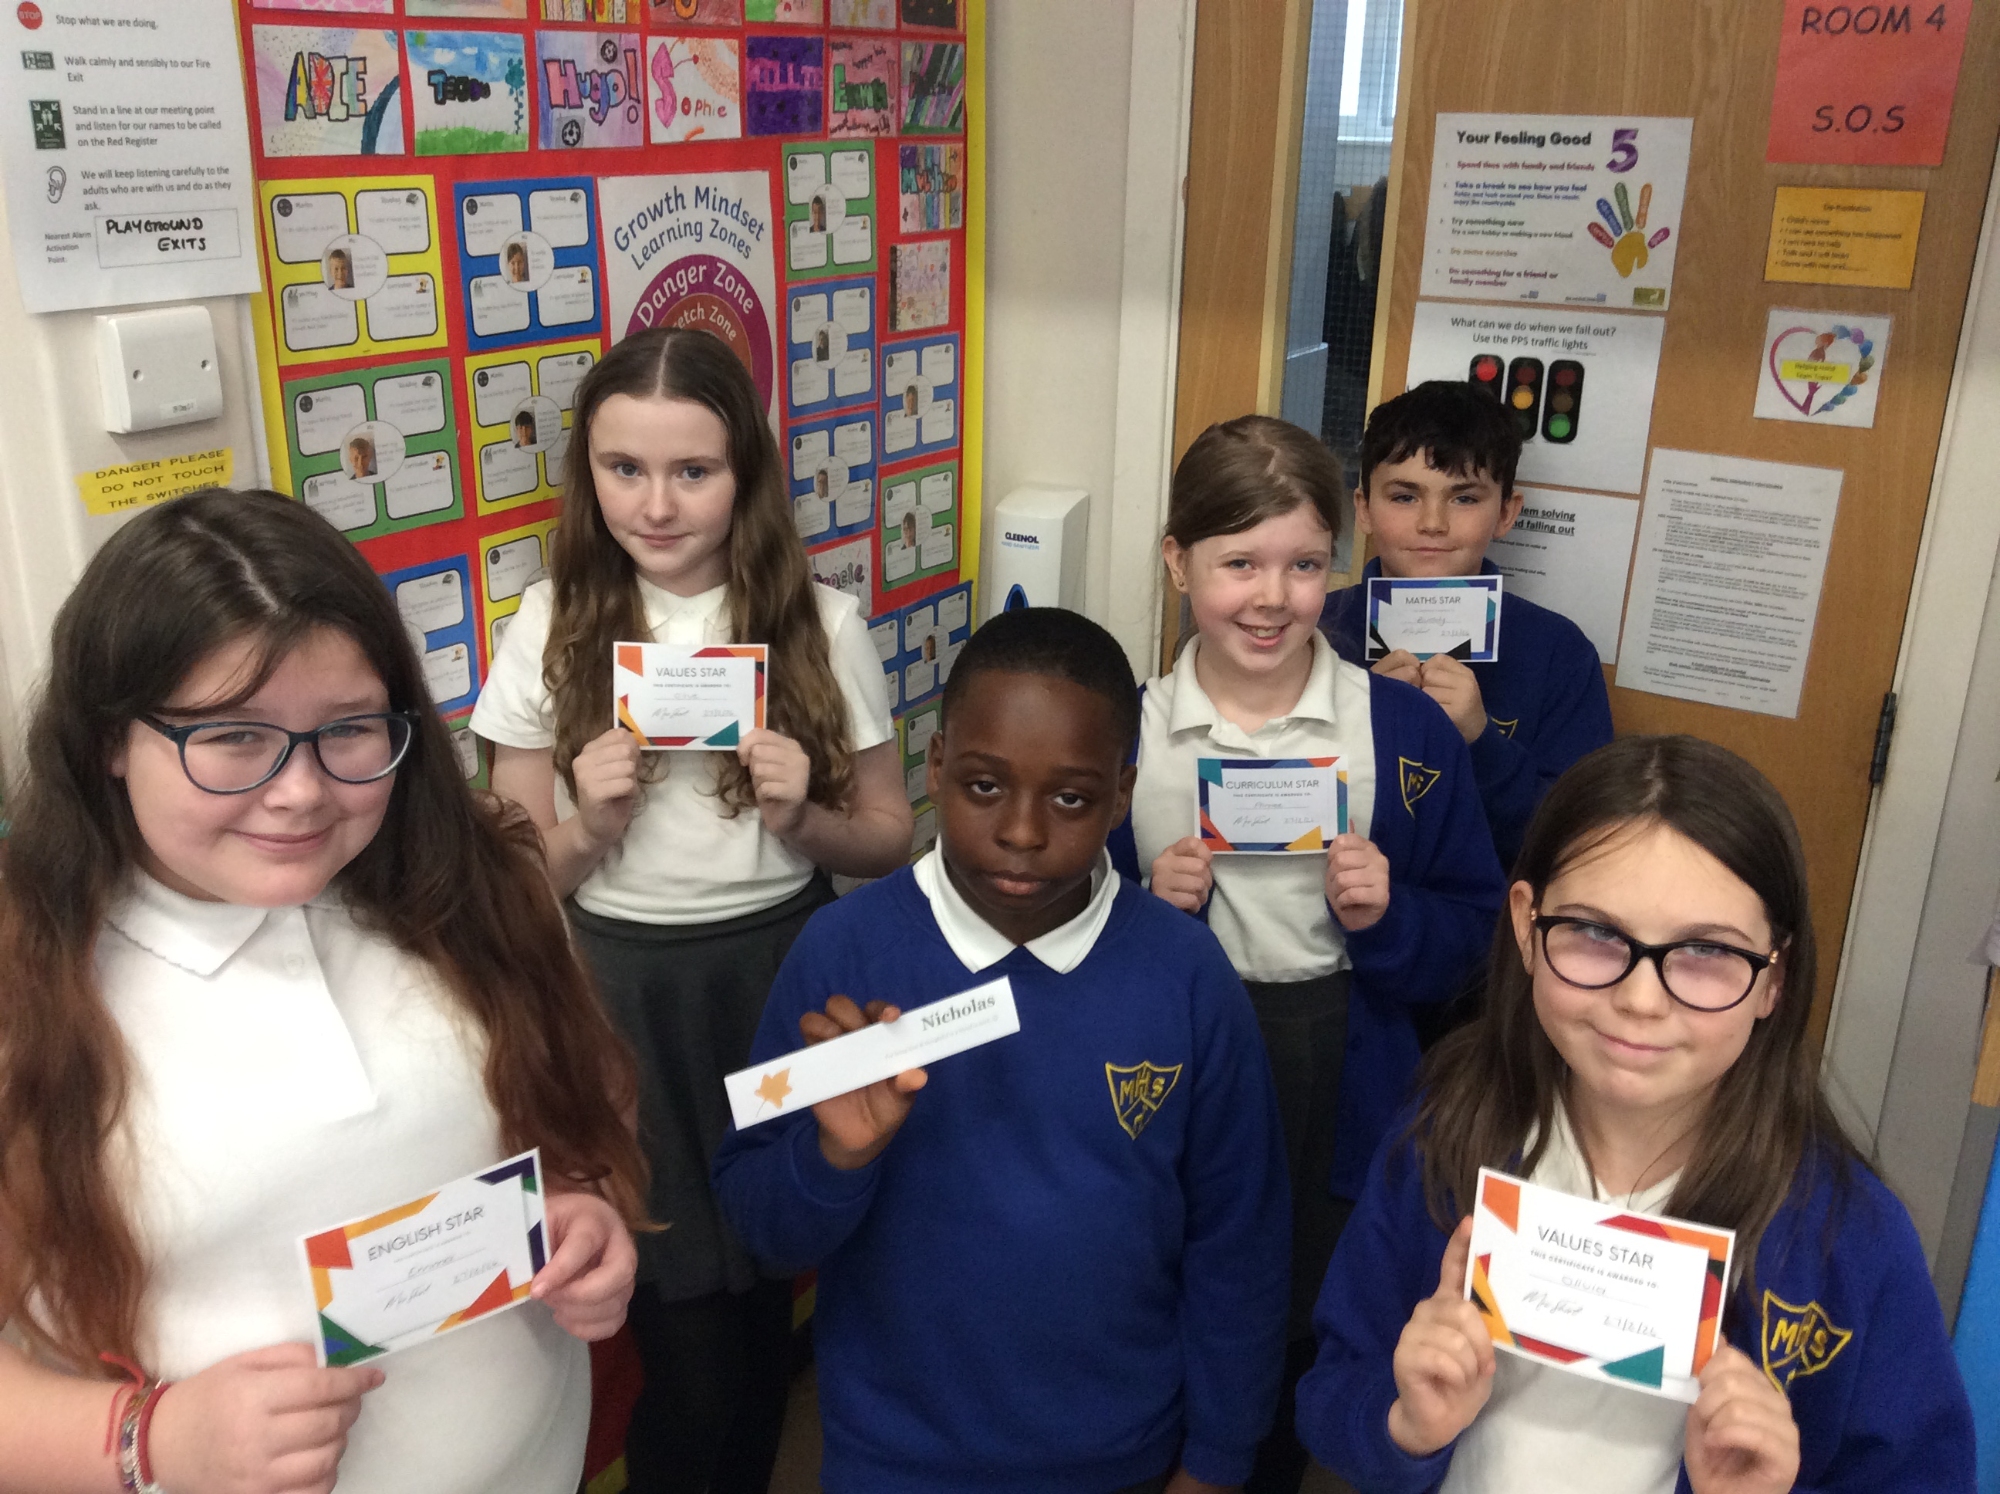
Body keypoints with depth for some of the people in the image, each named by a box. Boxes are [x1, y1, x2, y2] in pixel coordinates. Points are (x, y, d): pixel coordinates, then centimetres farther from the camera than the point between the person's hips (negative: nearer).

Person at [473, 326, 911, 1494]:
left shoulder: (822, 624, -6)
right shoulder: (552, 624, -5)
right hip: (615, 998, 0)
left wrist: (801, 818, -17)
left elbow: (890, 838, 2)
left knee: (764, 1291, 17)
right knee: (687, 1335, 5)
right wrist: (588, 826, -18)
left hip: (778, 979, 1)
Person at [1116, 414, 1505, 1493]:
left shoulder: (1407, 732, -6)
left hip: (1345, 1092, 0)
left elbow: (1472, 930, 0)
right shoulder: (1124, 731, -4)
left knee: (1304, 1344, 17)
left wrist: (1390, 917, -18)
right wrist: (1148, 909, -16)